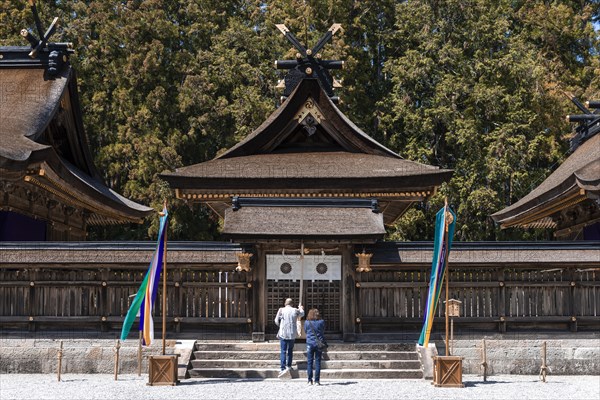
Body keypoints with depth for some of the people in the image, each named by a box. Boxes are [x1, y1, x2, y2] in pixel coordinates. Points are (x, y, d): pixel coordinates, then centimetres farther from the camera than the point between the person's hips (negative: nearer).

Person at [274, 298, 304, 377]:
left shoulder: (281, 310, -5)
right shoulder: (295, 311, 0)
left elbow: (276, 321, 0)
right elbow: (302, 314, 21)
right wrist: (301, 308, 42)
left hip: (283, 333, -2)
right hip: (292, 334, 2)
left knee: (283, 351, -1)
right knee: (290, 350, 18)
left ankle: (283, 368, -10)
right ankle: (289, 366, 22)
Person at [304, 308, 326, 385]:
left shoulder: (307, 322, -4)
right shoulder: (321, 322, -4)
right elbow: (323, 332, 9)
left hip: (310, 344, 0)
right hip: (319, 344, 0)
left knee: (309, 362, 6)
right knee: (318, 362, 4)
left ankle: (310, 380, 4)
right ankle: (317, 381, 2)